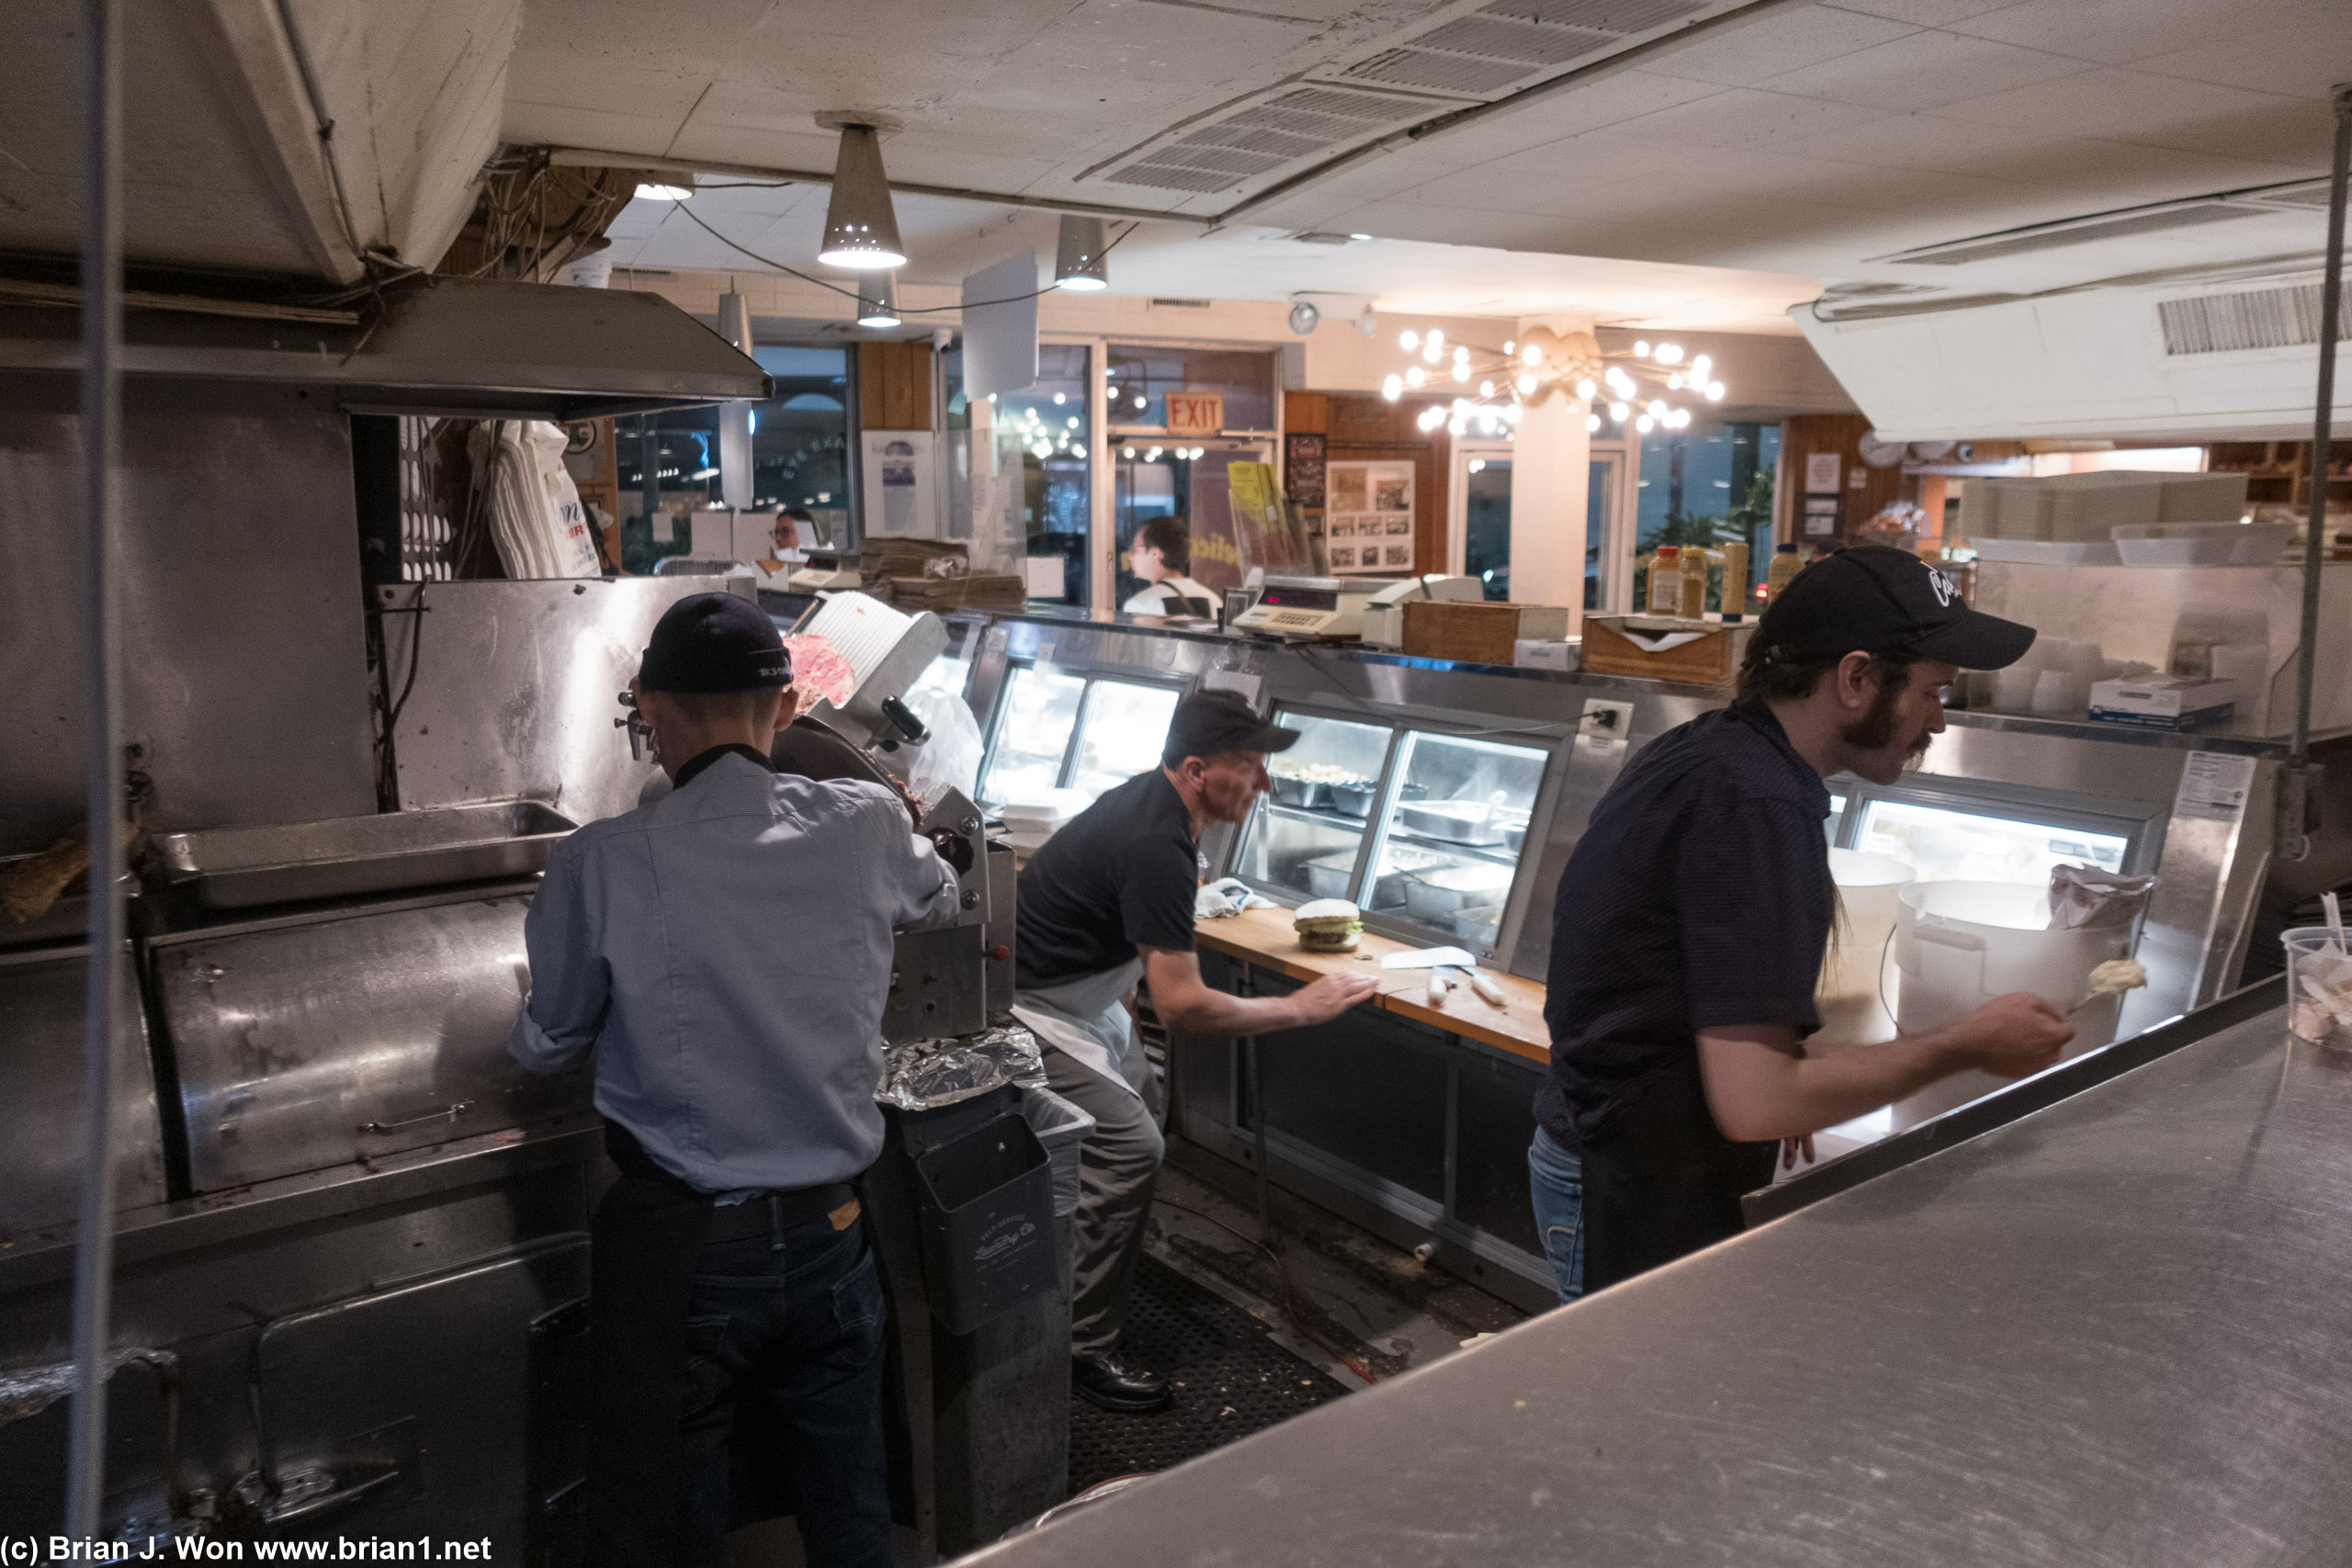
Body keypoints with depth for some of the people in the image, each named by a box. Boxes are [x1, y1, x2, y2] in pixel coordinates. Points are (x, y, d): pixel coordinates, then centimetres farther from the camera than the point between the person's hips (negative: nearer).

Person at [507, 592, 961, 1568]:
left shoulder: (600, 865, -15)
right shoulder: (868, 827, -8)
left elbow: (548, 1044, 2)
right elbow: (937, 899, 16)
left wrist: (524, 1041, 25)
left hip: (678, 1246, -2)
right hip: (829, 1231, 3)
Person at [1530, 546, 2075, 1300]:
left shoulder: (1704, 749, 6)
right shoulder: (1757, 806, -25)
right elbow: (1756, 1102, -28)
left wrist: (1788, 1085, 17)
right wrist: (1963, 1046, -16)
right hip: (1642, 1202, -9)